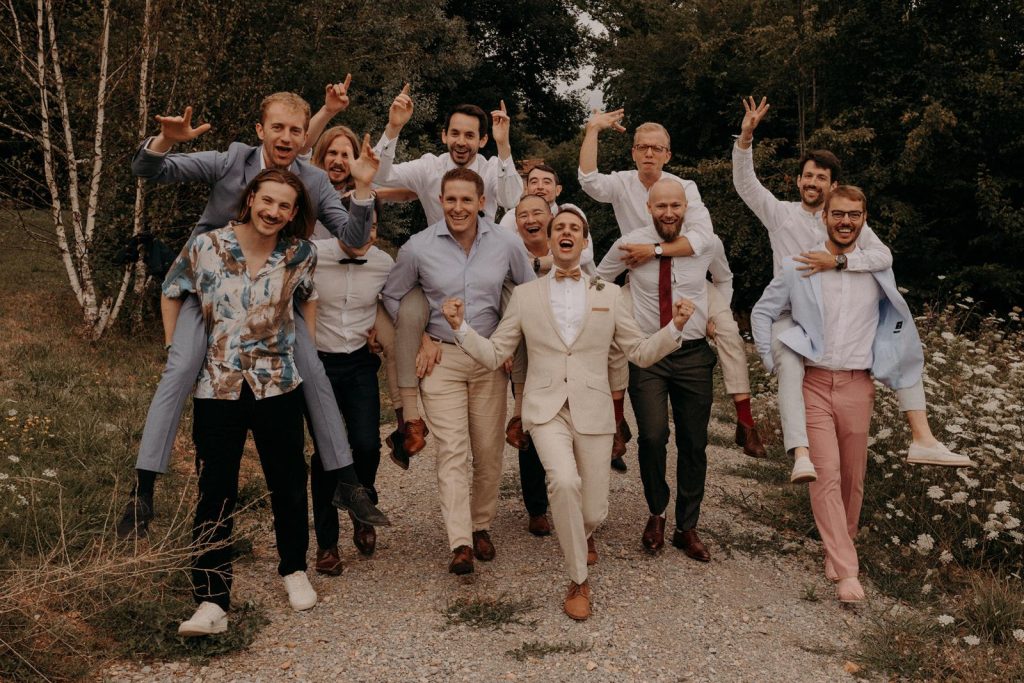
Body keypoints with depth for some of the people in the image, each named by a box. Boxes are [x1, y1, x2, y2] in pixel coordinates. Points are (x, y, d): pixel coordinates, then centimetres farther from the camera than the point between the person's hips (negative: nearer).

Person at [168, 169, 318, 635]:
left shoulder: (300, 254, -2)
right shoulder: (205, 247, -5)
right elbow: (172, 293, 10)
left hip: (278, 386, 1)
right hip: (216, 388, -1)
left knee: (288, 484, 12)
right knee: (215, 495, -2)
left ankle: (294, 571, 33)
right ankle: (211, 602, 1)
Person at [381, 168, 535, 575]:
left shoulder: (506, 244, -2)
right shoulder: (418, 247, -5)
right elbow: (392, 296, 9)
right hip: (441, 358, -2)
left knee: (488, 450, 7)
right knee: (452, 450, -10)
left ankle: (481, 527, 25)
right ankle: (460, 544, -10)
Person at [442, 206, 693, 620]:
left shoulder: (608, 295, 9)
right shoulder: (524, 295, 8)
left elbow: (641, 352, 8)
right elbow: (493, 355, 6)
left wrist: (675, 326, -9)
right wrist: (460, 327, -10)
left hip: (592, 410, 1)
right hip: (546, 409, -1)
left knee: (593, 512, 2)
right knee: (564, 481, -28)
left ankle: (583, 535, 43)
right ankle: (578, 581, -7)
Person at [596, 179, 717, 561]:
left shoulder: (705, 244, 1)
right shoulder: (630, 245, -4)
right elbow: (598, 280, 12)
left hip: (693, 355, 2)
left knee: (694, 444, 6)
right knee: (653, 434, -18)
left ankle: (687, 528, 21)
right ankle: (656, 513, 6)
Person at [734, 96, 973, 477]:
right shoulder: (780, 214, 5)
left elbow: (884, 256, -9)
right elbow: (744, 182, -7)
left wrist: (837, 261, -24)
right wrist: (746, 136, -22)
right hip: (792, 314, -3)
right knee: (789, 366, -35)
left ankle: (922, 440, -4)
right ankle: (802, 457, -45)